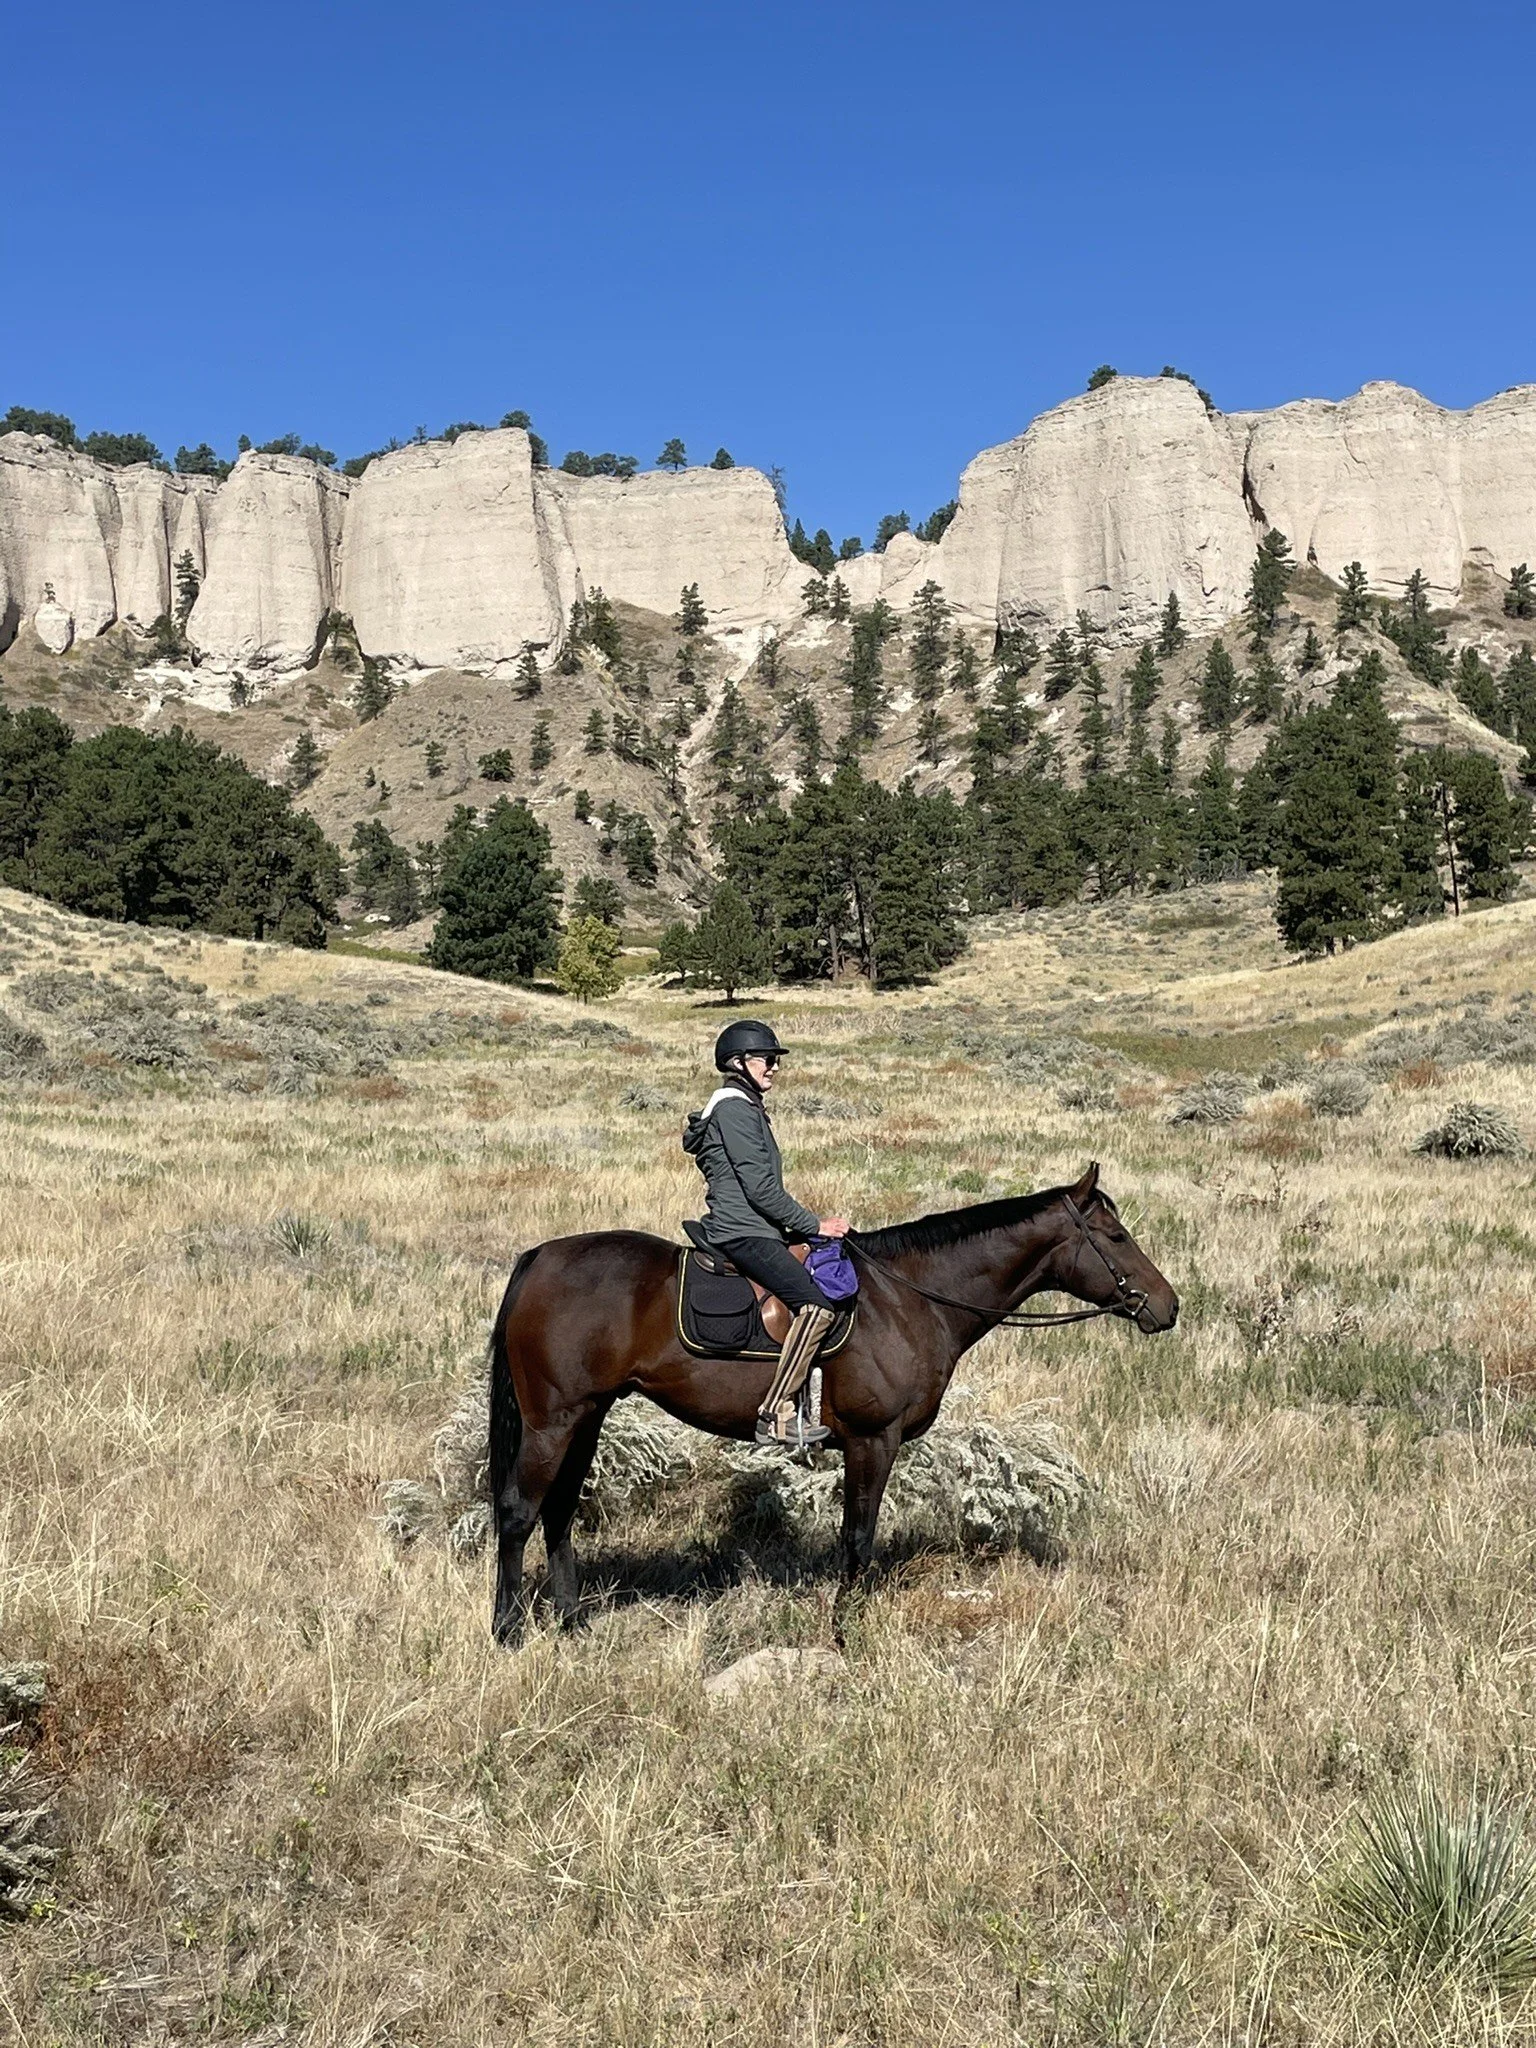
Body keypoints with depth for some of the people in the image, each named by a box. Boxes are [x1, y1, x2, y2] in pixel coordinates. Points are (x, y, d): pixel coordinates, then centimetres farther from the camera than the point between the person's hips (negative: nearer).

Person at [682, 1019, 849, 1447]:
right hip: (743, 1232, -11)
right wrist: (814, 1224, -10)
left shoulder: (748, 1106, 22)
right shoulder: (734, 1107, -11)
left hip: (752, 1230, 11)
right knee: (816, 1304, -24)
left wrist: (805, 1226, 16)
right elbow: (760, 1188, -17)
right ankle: (776, 1415, -23)